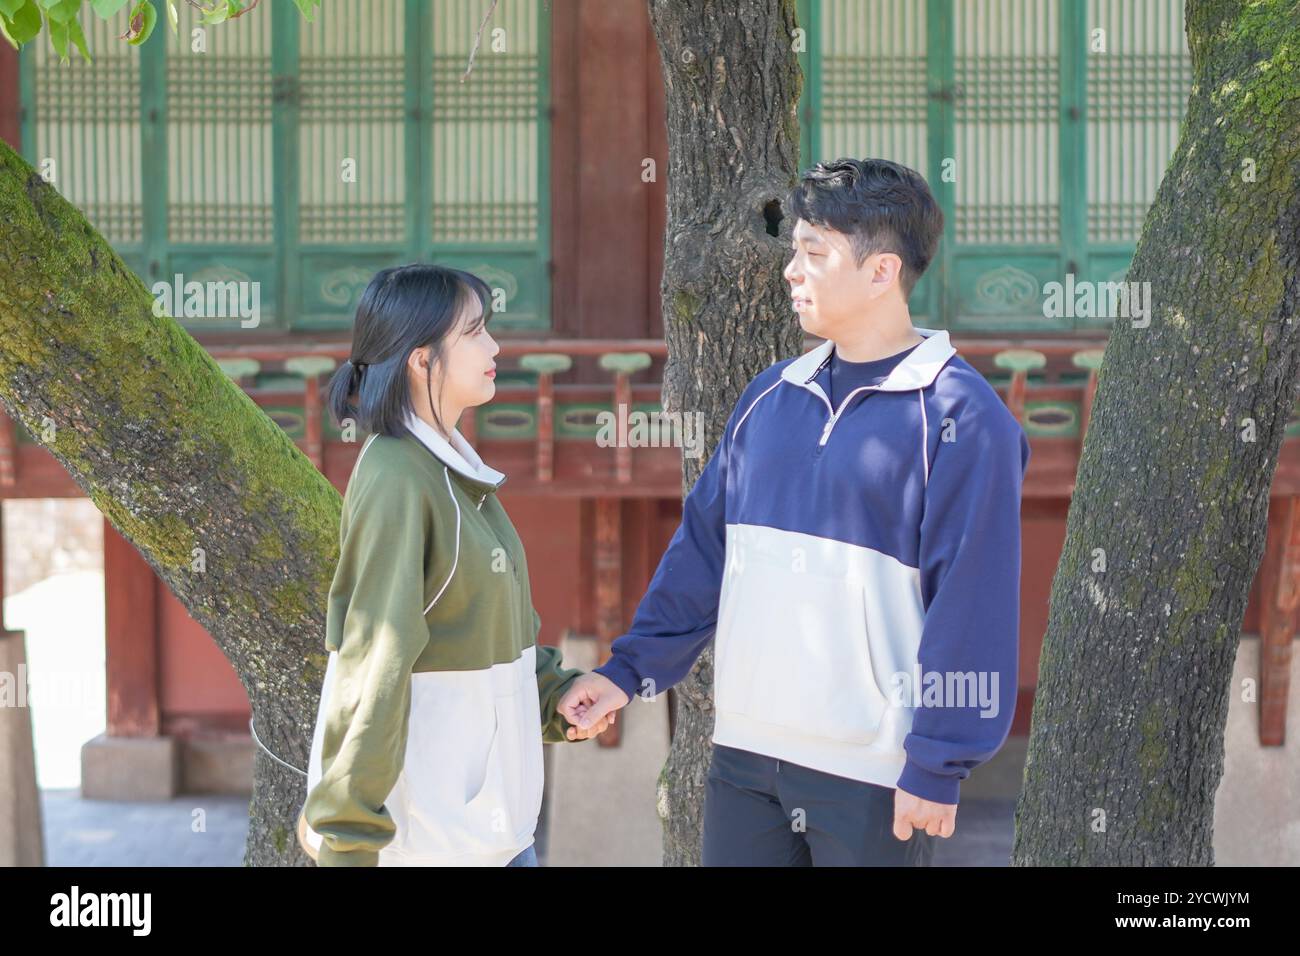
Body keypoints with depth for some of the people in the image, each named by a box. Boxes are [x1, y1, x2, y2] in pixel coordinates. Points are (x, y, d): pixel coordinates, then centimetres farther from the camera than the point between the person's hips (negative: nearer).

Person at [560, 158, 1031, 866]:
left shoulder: (960, 418, -10)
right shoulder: (769, 398, 11)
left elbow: (971, 605, -13)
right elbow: (704, 549, 16)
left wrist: (938, 765, -15)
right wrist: (630, 669, 9)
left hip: (875, 777, -6)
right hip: (745, 757, 6)